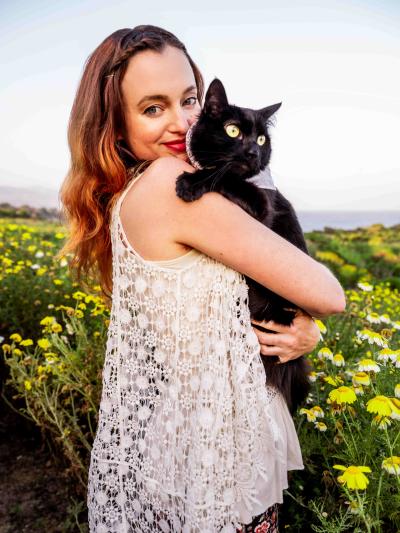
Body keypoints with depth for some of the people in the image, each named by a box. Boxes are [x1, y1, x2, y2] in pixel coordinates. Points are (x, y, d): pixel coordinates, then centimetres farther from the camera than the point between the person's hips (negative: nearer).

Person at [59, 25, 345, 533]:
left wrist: (305, 331, -12)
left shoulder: (126, 194, 2)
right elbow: (326, 294, -22)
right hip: (195, 466, -8)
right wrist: (307, 316, 0)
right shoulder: (171, 181, -25)